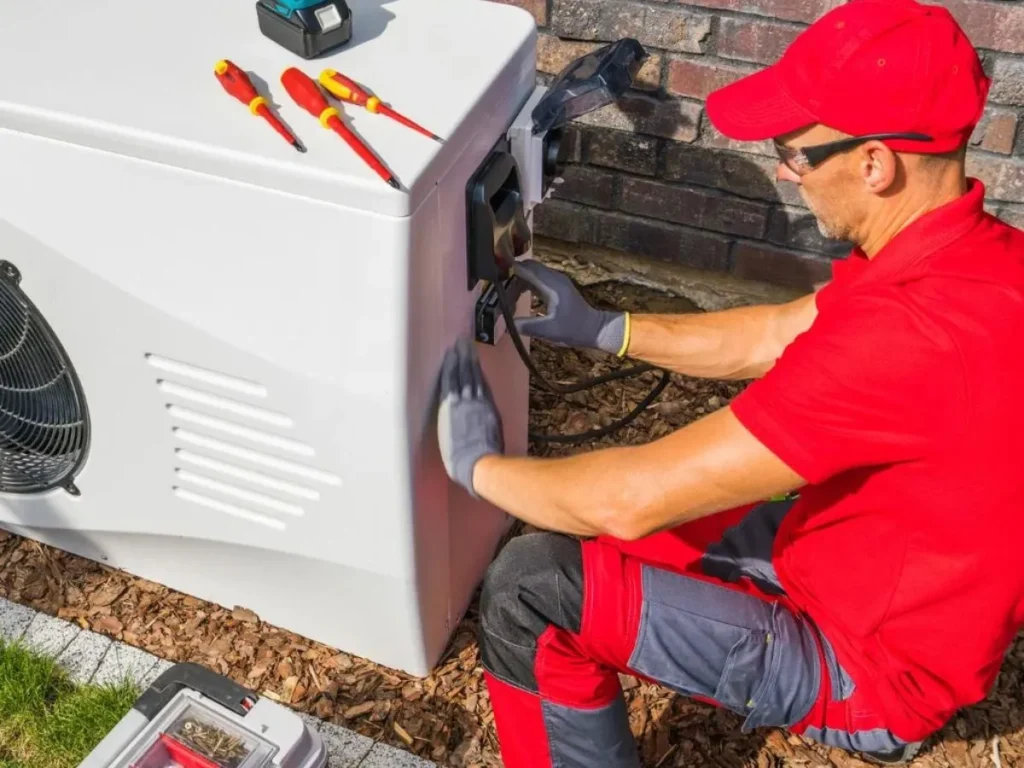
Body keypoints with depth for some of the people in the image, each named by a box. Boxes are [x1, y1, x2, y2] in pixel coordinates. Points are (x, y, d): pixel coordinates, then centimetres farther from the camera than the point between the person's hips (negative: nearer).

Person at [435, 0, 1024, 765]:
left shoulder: (910, 333, -38)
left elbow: (633, 499, -33)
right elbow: (778, 337, 9)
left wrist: (479, 465, -14)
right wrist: (602, 328, 6)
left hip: (873, 664, -9)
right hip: (882, 573, 9)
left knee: (533, 591, -15)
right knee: (582, 527, 16)